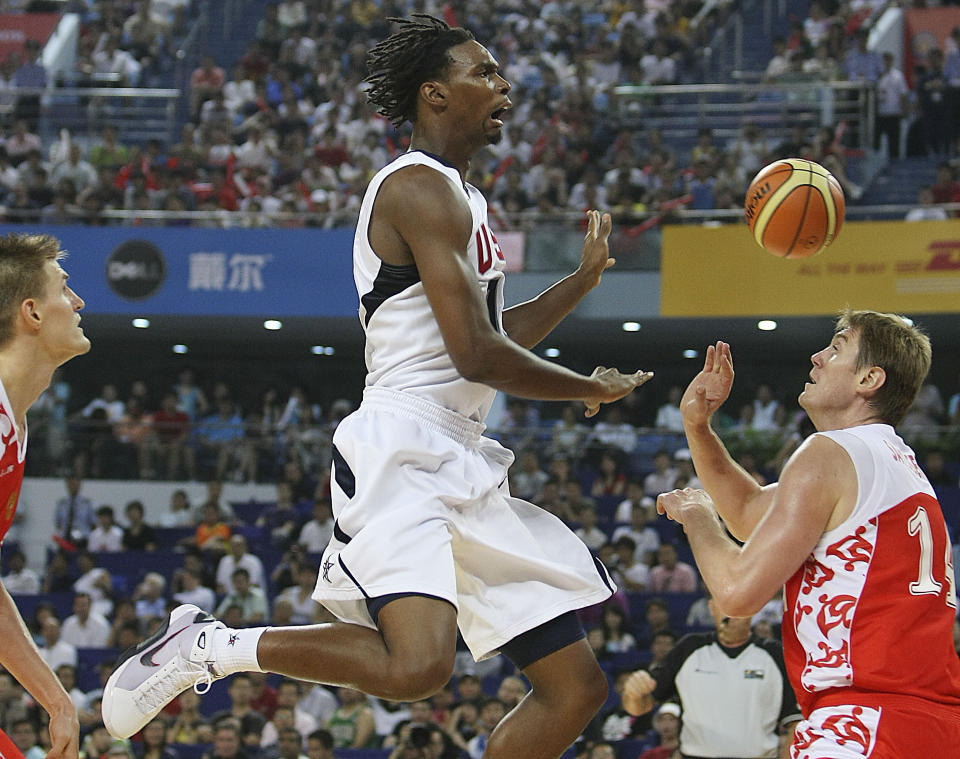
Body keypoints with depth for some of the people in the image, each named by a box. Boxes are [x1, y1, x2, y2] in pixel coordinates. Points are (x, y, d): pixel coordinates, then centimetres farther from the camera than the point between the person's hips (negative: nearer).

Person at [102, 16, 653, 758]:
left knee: (577, 685, 6)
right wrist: (590, 389, -2)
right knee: (416, 665, -32)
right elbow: (476, 355, -16)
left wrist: (583, 279, 30)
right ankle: (202, 646, -12)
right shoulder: (421, 186, -9)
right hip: (401, 452, -10)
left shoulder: (456, 196, 22)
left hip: (460, 467, 10)